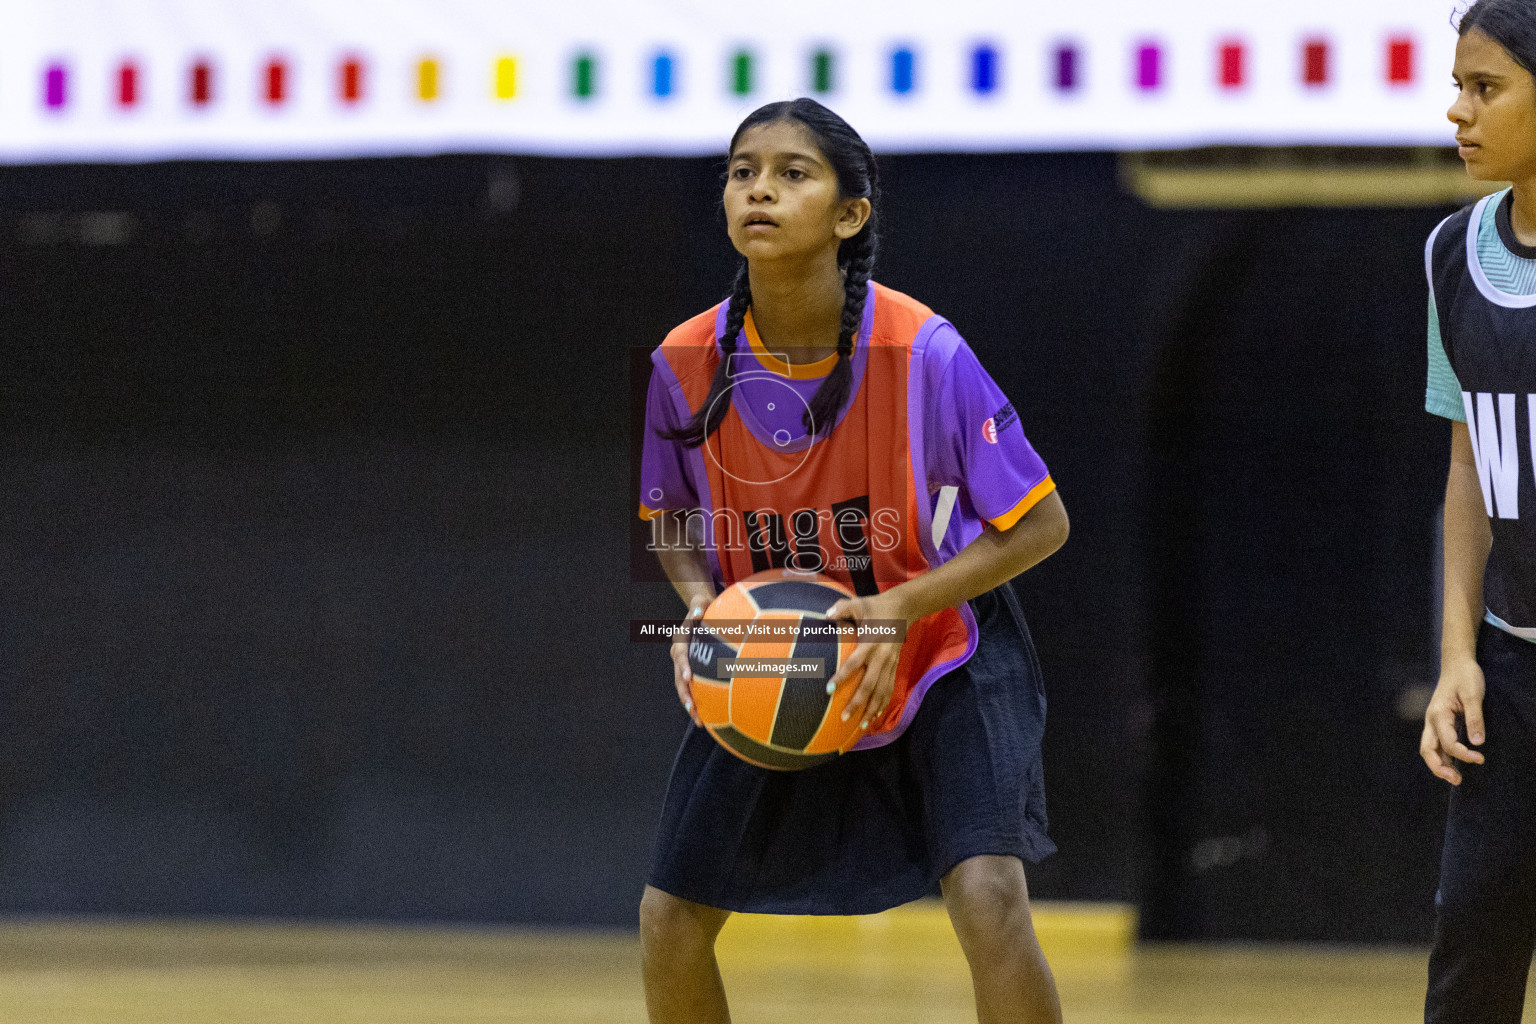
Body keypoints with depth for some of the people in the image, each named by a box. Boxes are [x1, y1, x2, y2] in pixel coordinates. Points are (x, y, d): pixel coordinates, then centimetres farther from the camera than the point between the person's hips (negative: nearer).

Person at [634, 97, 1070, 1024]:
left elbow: (1041, 524, -16)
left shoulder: (921, 353, -25)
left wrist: (900, 607, -28)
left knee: (988, 896, -24)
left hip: (939, 650, -4)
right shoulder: (686, 364, -14)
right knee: (671, 919, 4)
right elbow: (674, 519, 6)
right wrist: (701, 607, -15)